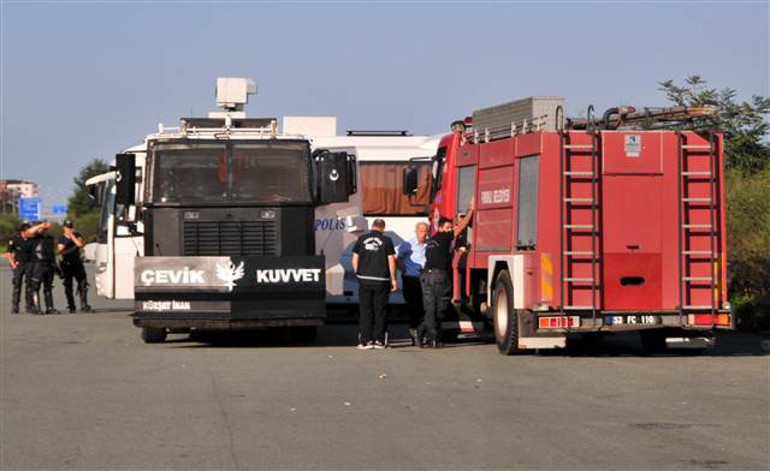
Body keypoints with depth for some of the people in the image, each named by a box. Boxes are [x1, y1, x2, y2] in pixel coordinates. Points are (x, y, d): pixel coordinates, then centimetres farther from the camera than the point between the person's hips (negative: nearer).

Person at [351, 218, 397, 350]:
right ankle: (379, 340, 4)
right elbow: (391, 261, -4)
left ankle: (365, 340, -1)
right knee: (380, 310, 6)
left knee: (365, 310, 4)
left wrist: (357, 273, 18)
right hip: (381, 280, -1)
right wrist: (393, 279, 3)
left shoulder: (362, 239, 3)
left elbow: (355, 259, 6)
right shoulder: (386, 241, -3)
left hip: (365, 279, 1)